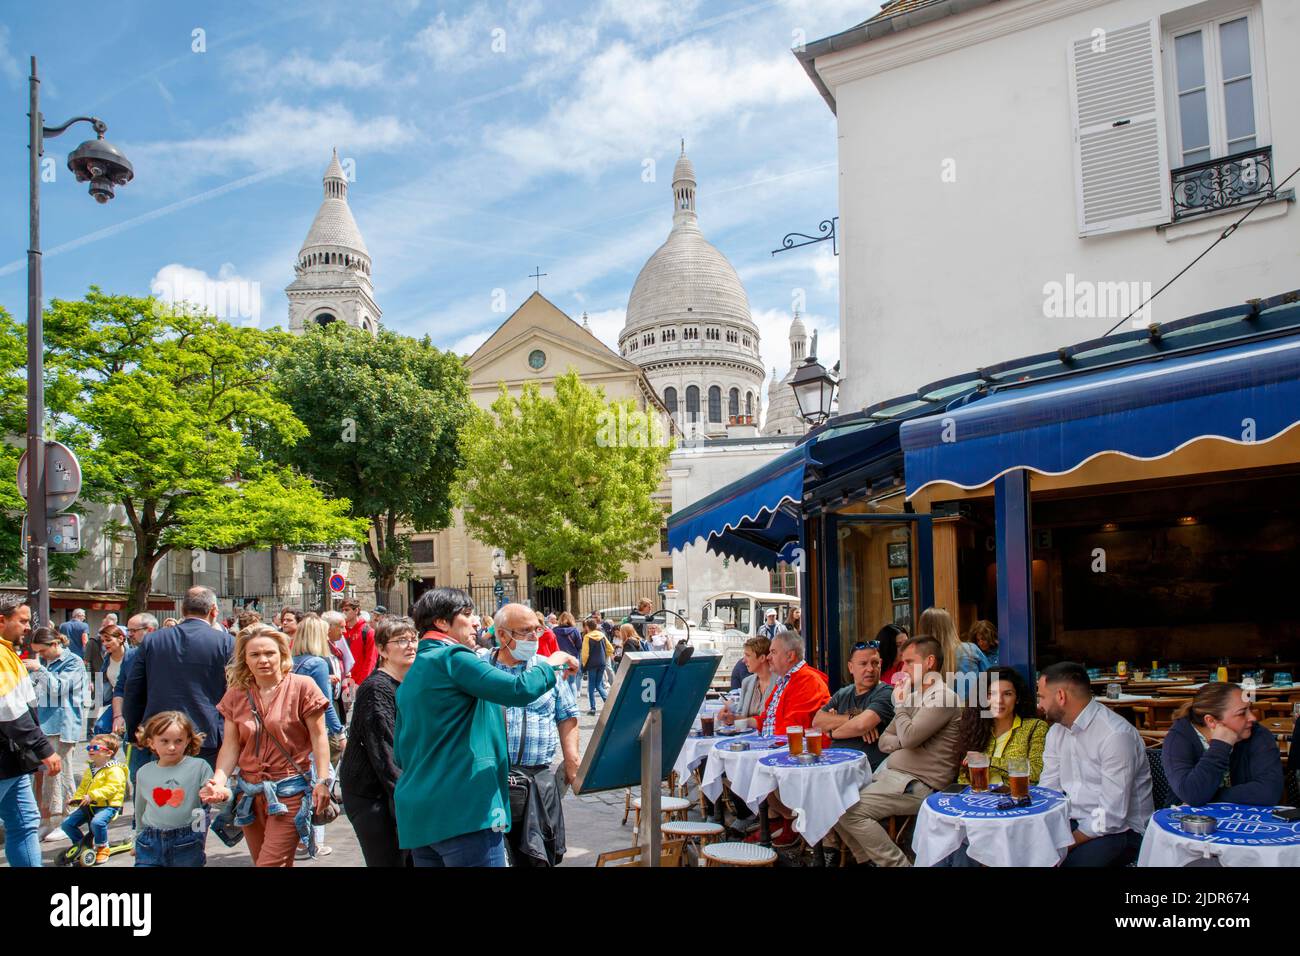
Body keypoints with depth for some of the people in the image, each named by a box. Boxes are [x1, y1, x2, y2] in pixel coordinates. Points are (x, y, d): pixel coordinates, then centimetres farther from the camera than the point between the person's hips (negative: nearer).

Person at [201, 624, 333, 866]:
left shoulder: (302, 686, -6)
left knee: (270, 863, -12)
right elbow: (230, 745, 3)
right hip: (250, 793, 5)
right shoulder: (236, 696, 6)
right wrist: (219, 782, -12)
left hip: (290, 791, -5)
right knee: (271, 862, 16)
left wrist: (322, 780, -13)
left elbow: (318, 737, -6)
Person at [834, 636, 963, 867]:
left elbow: (909, 737, -21)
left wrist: (900, 703, -4)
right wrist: (903, 743, -4)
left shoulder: (943, 697, -10)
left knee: (850, 810, -22)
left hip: (918, 784, -9)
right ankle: (868, 859, 6)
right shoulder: (913, 696, 18)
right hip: (890, 774, 9)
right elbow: (884, 740, 18)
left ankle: (896, 863, -9)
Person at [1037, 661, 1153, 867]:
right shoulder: (1057, 730, 7)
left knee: (1069, 860, -32)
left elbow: (1111, 816, -22)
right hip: (1074, 822, 7)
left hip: (1120, 830, -6)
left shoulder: (1116, 735, -19)